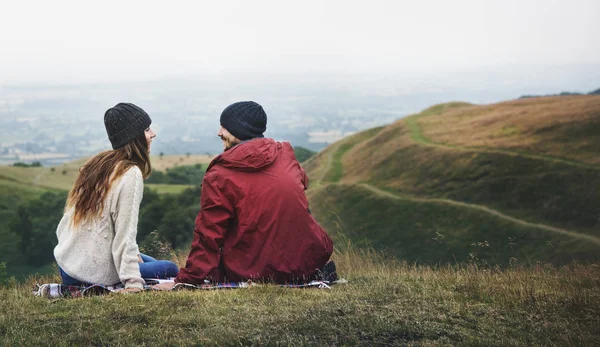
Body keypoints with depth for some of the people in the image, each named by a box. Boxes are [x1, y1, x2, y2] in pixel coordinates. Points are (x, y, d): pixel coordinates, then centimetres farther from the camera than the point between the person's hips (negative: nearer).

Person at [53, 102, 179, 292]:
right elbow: (125, 233, -20)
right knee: (170, 269, 12)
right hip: (94, 275, -8)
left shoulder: (96, 163, 8)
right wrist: (133, 282, -20)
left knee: (150, 261, 29)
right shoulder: (131, 174, -16)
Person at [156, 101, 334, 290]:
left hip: (253, 273, -5)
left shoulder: (219, 176, -9)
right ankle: (317, 274, 15)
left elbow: (208, 235, -9)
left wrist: (185, 280, -3)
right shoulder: (286, 154, 4)